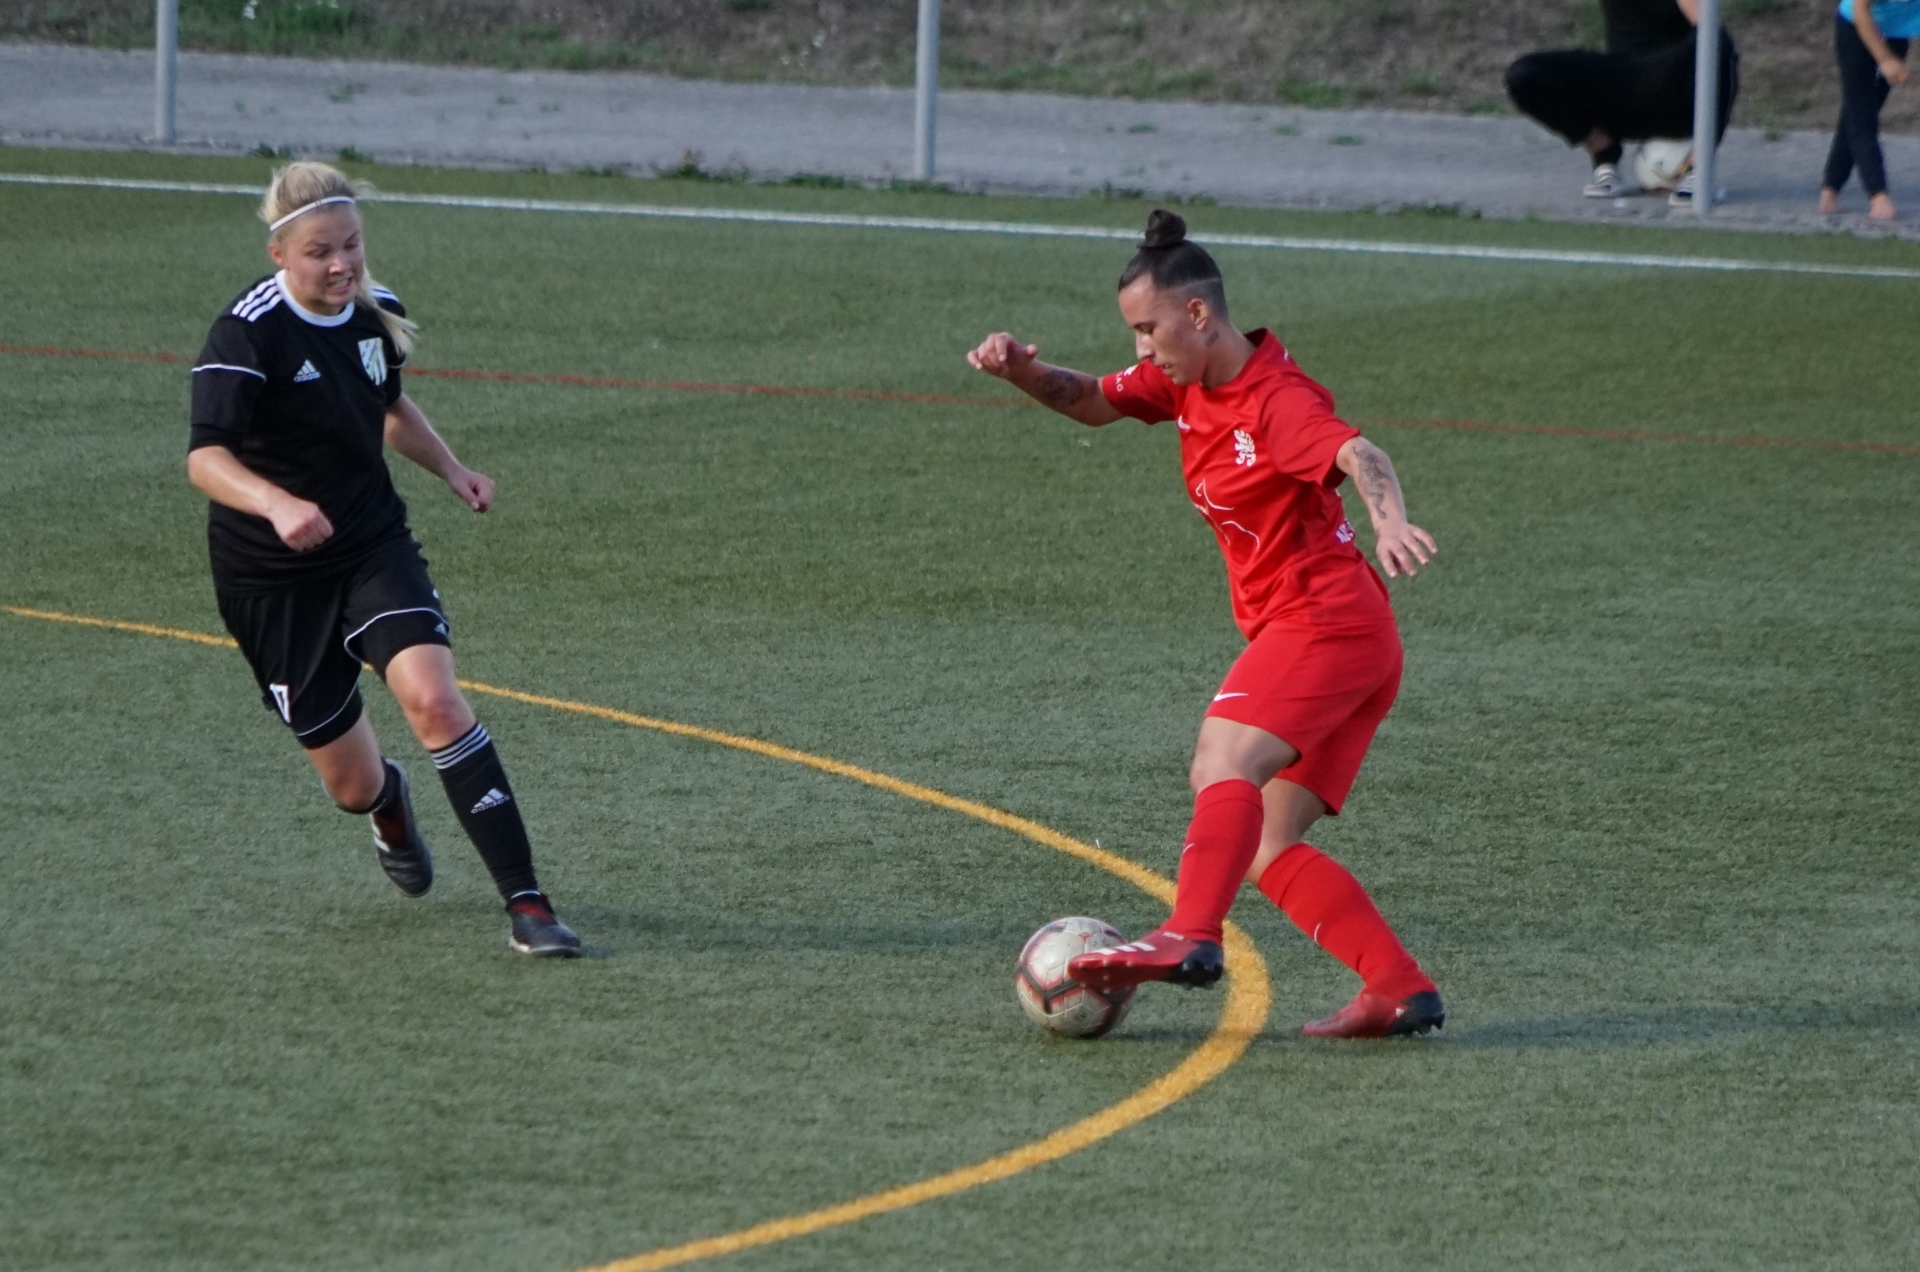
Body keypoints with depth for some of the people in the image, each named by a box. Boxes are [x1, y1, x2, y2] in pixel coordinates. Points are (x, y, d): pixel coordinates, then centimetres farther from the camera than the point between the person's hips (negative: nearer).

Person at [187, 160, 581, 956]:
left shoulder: (377, 313, 0)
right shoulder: (247, 335, -20)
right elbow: (206, 458, -33)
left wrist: (450, 469, 6)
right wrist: (277, 503, -51)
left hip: (373, 548, 3)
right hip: (271, 577, -3)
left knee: (432, 697, -24)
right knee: (352, 783, 5)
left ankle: (526, 903, -23)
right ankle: (390, 806, 47)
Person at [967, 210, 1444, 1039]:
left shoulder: (1279, 401, -16)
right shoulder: (1186, 384, 11)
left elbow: (1360, 457, -33)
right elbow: (1092, 403, 22)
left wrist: (1389, 522, -55)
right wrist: (1022, 372, 1)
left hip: (1327, 621, -10)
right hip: (1315, 633, 10)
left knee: (1224, 763, -30)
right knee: (1267, 847, 4)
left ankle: (1191, 938, -48)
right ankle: (1400, 987, -3)